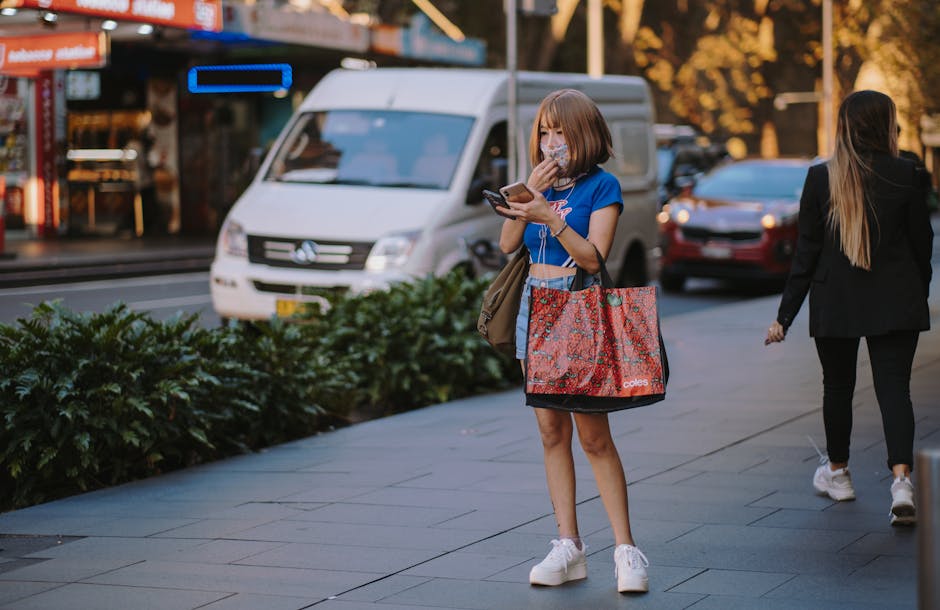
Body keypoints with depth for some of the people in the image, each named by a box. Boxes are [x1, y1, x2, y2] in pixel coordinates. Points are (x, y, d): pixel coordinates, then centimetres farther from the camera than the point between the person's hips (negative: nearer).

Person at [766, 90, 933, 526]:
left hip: (835, 302, 1)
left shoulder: (821, 178, -5)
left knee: (838, 385, 17)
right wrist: (919, 293, 18)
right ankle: (901, 479, -18)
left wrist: (785, 314, 0)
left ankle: (837, 473, 31)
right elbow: (921, 243, 1)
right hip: (894, 302, -1)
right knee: (893, 387, -1)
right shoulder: (907, 176, -6)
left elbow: (807, 251, -4)